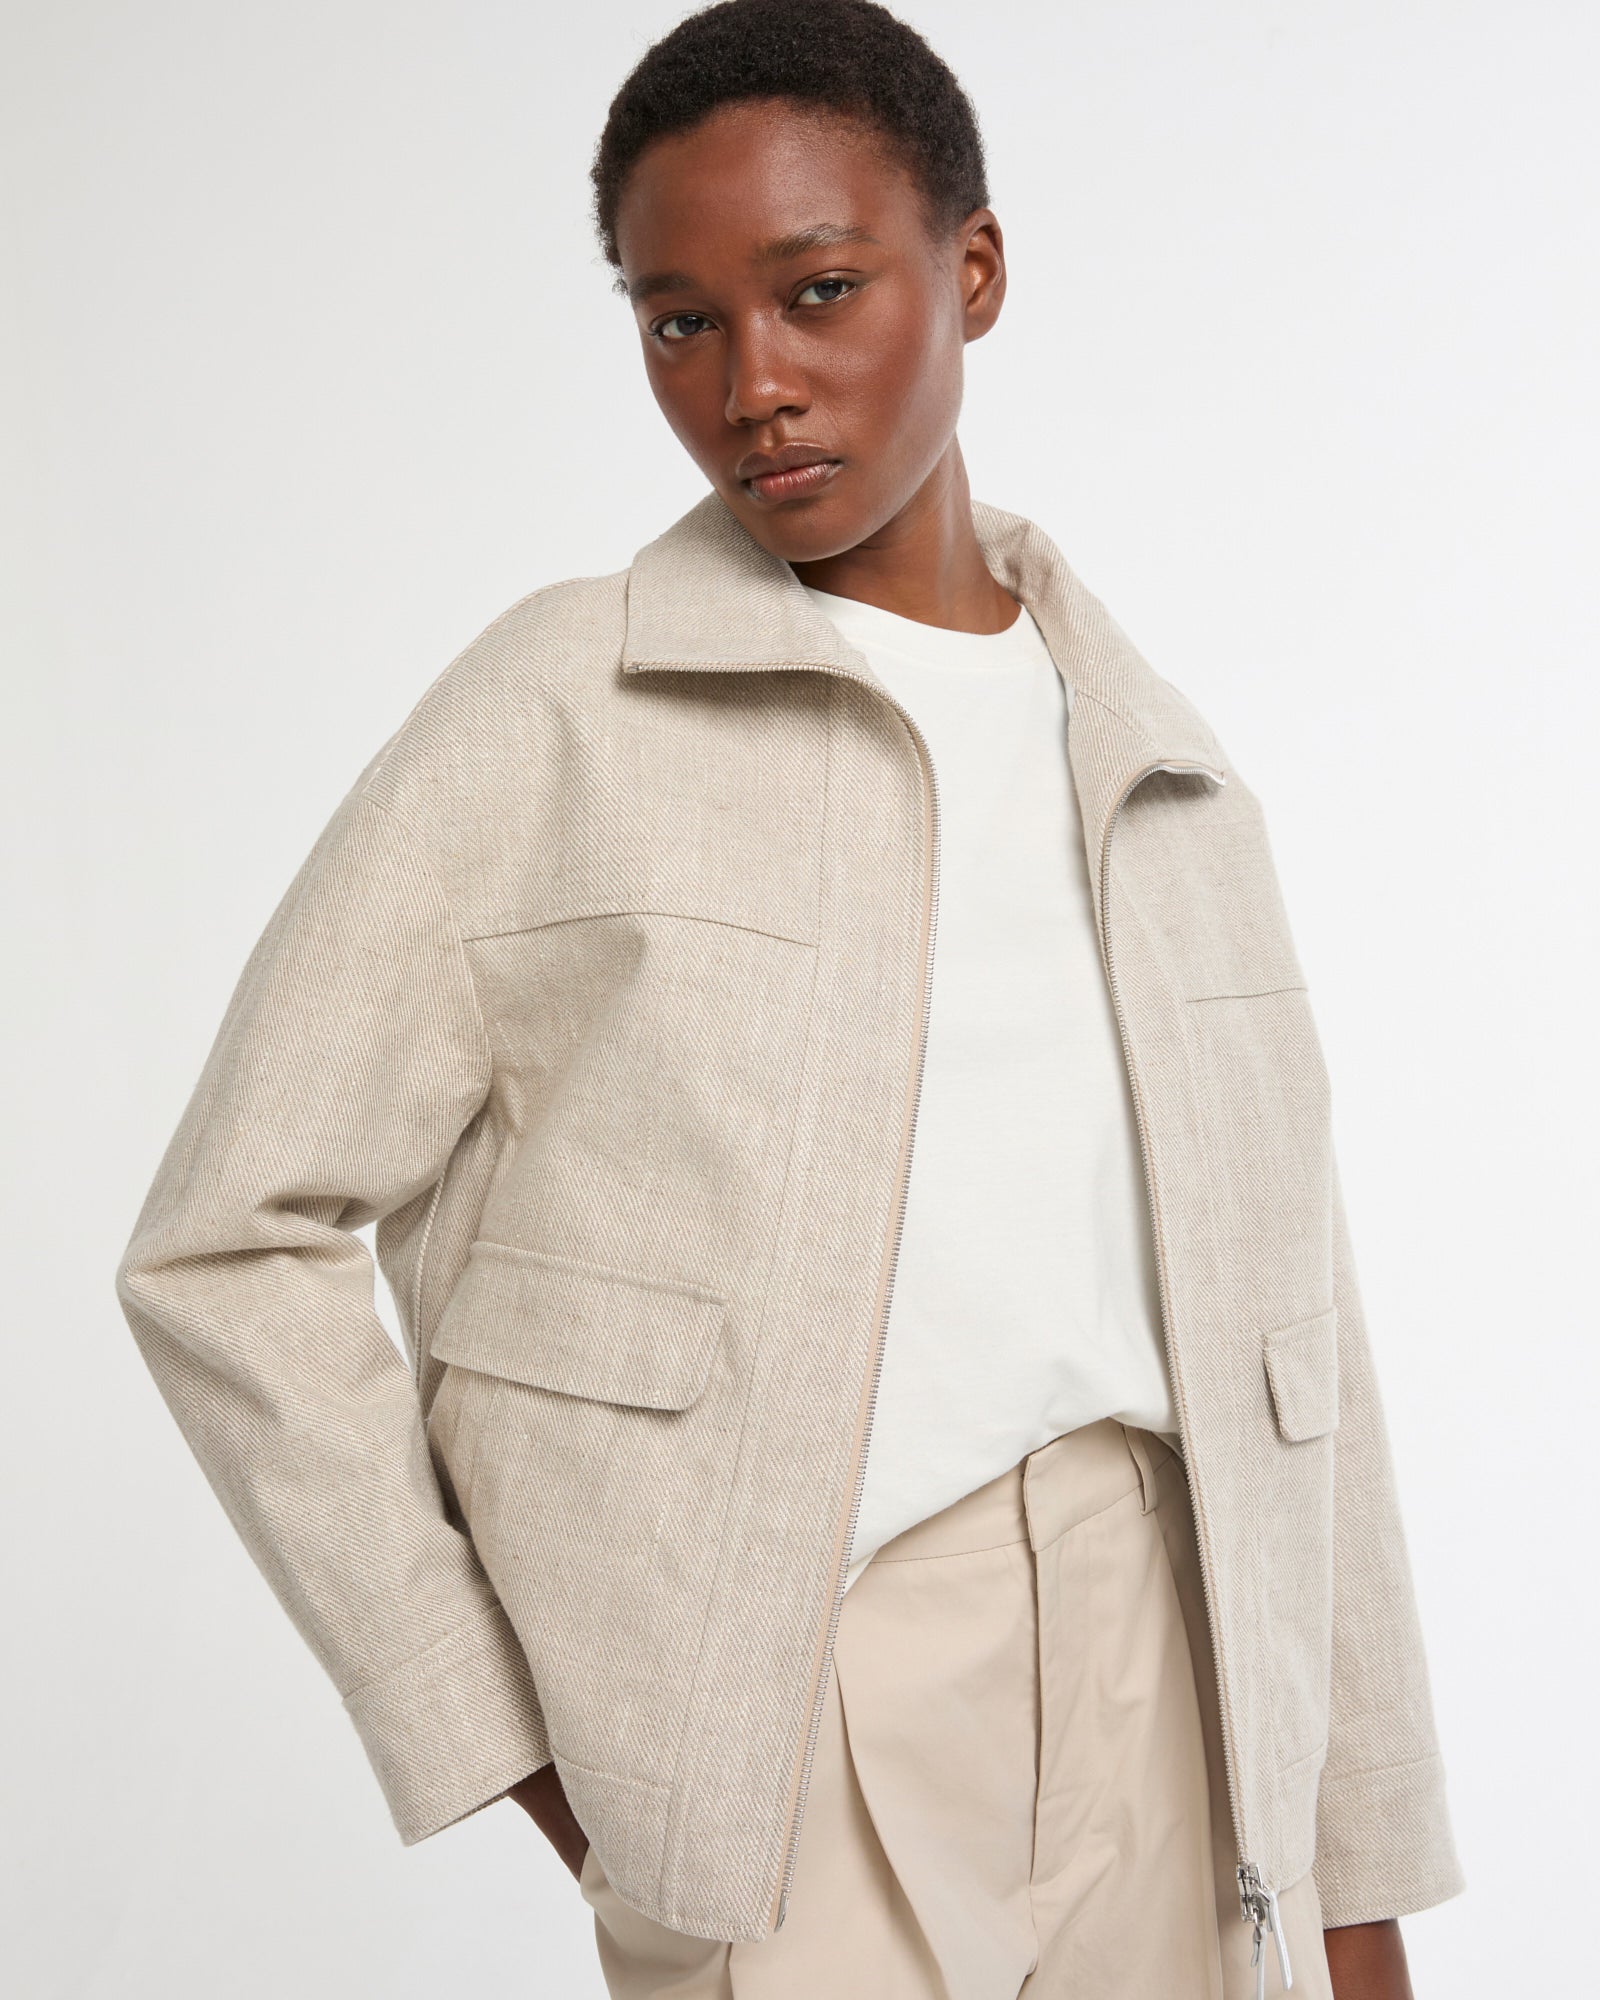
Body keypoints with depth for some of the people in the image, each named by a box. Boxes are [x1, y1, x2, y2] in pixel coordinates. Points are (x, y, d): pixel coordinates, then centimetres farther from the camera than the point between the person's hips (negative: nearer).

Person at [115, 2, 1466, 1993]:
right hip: (796, 1716, -4)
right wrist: (489, 1727, -4)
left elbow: (1287, 1344, 12)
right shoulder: (555, 711, -1)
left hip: (1173, 1703, 4)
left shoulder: (1163, 773, 11)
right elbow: (232, 1249, -2)